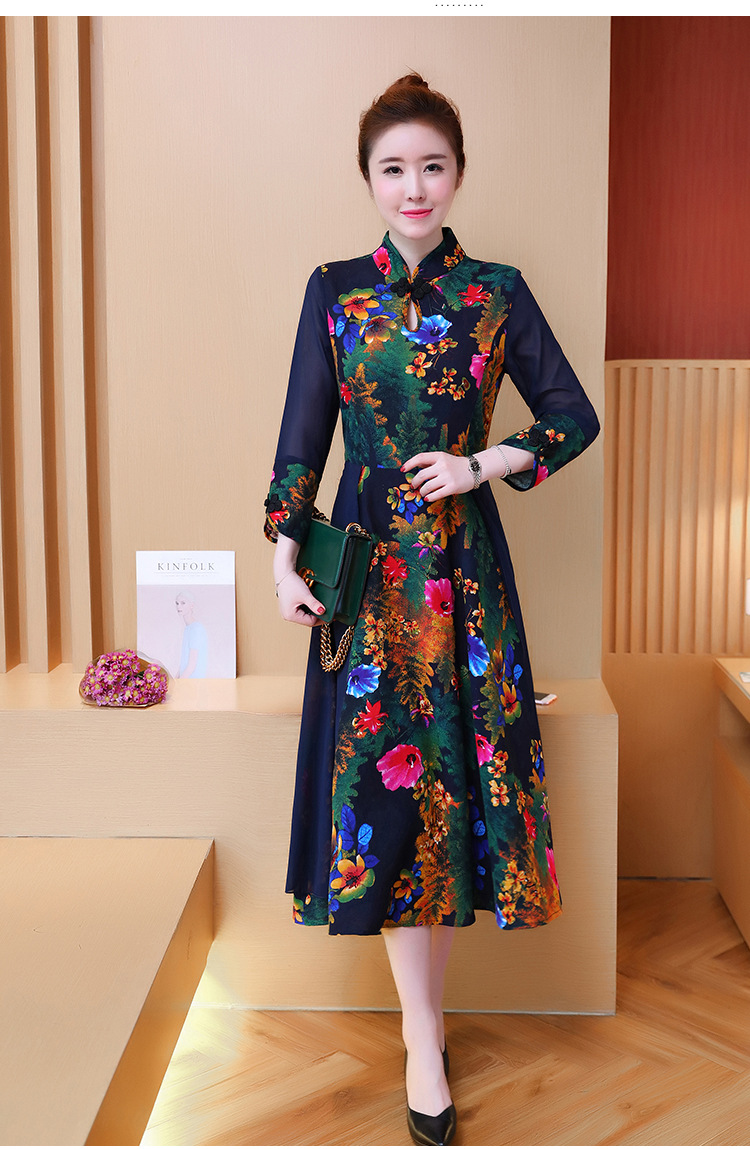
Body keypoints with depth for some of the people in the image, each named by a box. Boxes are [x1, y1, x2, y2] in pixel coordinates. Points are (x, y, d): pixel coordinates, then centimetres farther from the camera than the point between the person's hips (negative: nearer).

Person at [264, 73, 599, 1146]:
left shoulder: (498, 292, 4)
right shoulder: (335, 291, 5)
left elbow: (576, 416, 7)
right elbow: (302, 434, 6)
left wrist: (485, 464, -7)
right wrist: (286, 557, -1)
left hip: (465, 562, 0)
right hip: (368, 562, 0)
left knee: (452, 767, 3)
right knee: (385, 776, -1)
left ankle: (421, 1007, 22)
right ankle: (425, 1041, 11)